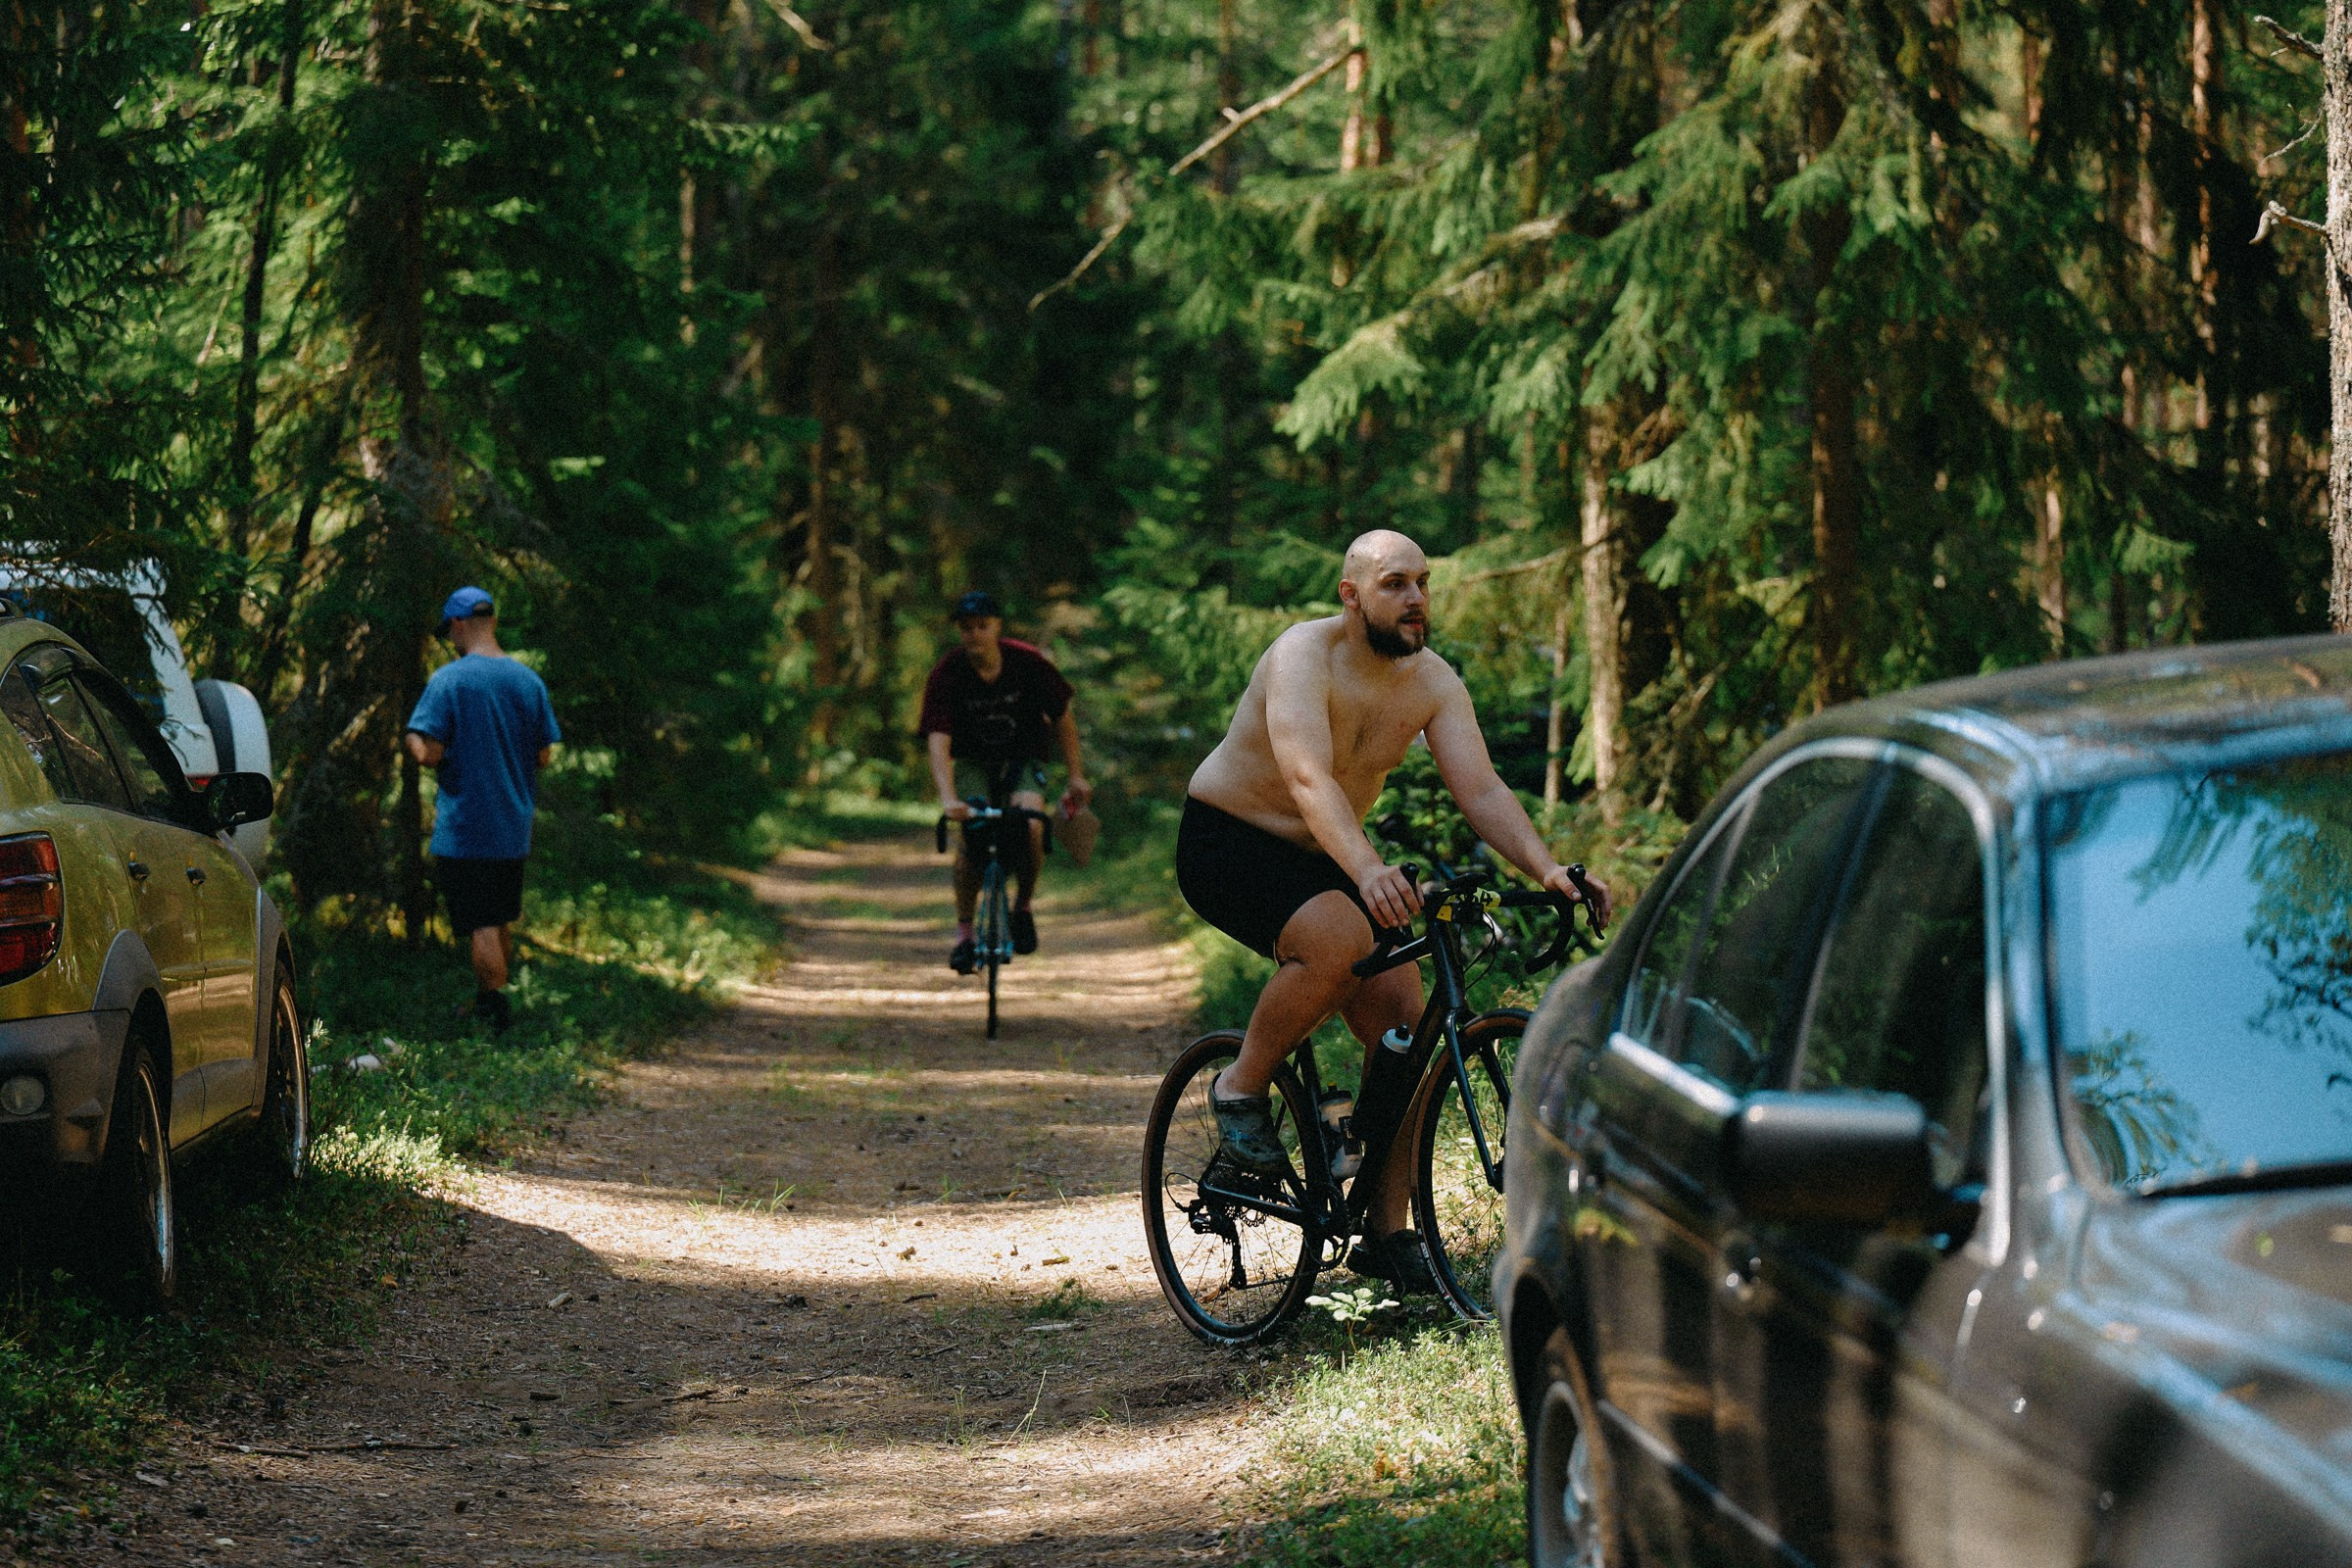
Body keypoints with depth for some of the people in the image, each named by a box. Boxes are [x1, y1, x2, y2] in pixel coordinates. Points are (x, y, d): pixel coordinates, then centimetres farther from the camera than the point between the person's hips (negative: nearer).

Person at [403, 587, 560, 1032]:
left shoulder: (448, 681, -13)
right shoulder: (528, 681, 3)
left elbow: (430, 753, -17)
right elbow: (543, 756, 7)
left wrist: (411, 741, 5)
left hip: (464, 828, -5)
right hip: (514, 828, 5)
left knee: (481, 928, -2)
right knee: (501, 925, 17)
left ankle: (494, 1008, -2)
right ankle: (492, 1000, 26)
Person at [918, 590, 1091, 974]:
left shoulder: (1028, 662, -17)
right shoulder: (947, 674, -20)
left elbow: (1063, 716, -2)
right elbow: (938, 741, -28)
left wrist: (1076, 776, -1)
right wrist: (948, 799, -42)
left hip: (1023, 758, 0)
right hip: (973, 762, 0)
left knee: (1031, 826, -28)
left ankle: (1023, 906, -2)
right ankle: (964, 932, -7)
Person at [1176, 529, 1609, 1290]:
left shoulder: (1433, 683, -5)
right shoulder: (1305, 657, -24)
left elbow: (1481, 789, -13)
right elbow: (1310, 780, -39)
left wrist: (1548, 870, -31)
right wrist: (1367, 871, -56)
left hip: (1318, 858, 7)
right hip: (1226, 843, -7)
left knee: (1402, 1018, -7)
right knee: (1339, 937, -35)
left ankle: (1388, 1232, 1)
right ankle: (1241, 1086, -11)